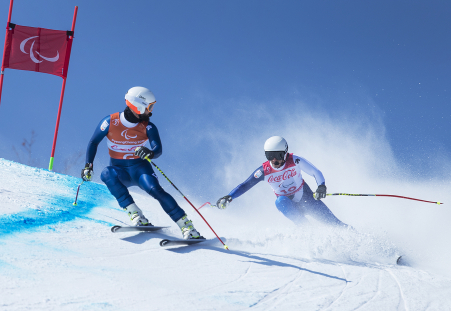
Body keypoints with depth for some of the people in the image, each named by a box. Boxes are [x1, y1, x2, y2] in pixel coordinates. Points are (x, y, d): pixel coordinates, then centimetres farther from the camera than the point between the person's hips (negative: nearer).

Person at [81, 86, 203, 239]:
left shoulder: (148, 127, -10)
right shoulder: (110, 122, -10)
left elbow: (158, 150, -20)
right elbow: (93, 143, 1)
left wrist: (150, 153, -43)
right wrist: (88, 166, -9)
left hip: (141, 168, -1)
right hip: (119, 170, 1)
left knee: (155, 189, -28)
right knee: (107, 174, -32)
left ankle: (187, 227, -23)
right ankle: (136, 215, -32)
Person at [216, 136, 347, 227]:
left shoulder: (295, 161, -21)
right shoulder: (264, 171, -18)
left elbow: (316, 172, -13)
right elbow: (245, 185, -16)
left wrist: (321, 186, -32)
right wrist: (229, 197, -31)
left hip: (307, 198, 0)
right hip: (290, 205, 0)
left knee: (331, 221, -11)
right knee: (280, 201, -34)